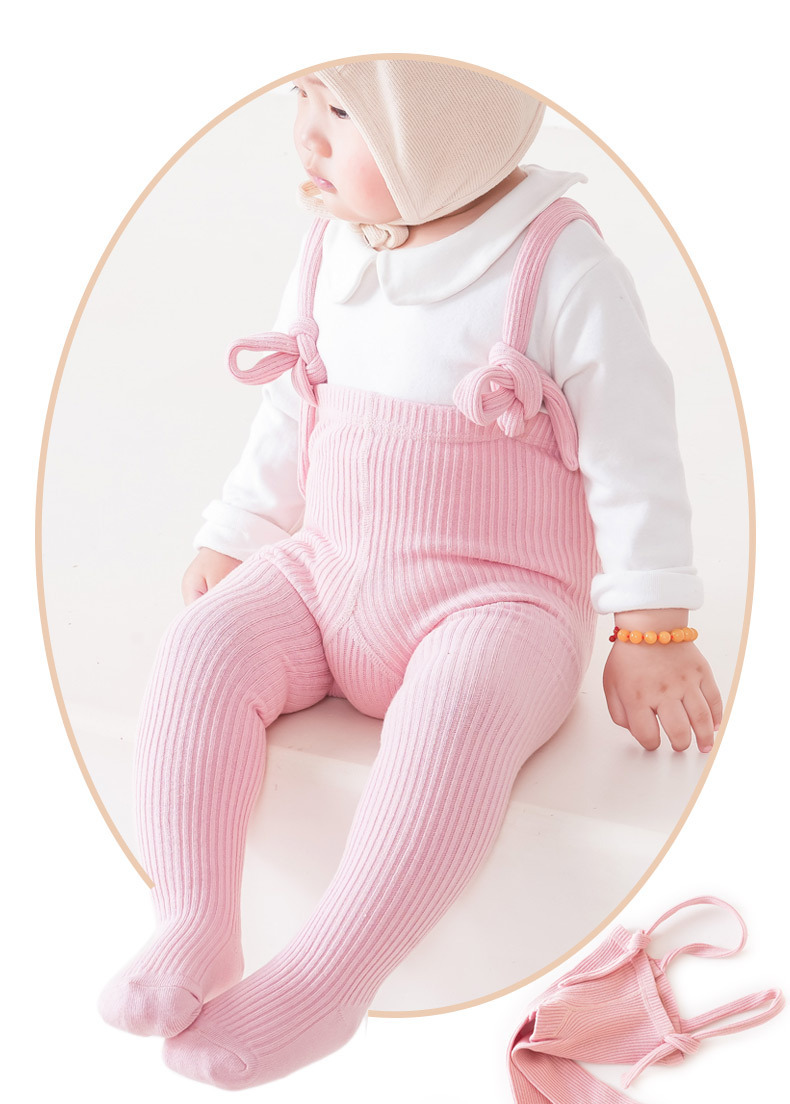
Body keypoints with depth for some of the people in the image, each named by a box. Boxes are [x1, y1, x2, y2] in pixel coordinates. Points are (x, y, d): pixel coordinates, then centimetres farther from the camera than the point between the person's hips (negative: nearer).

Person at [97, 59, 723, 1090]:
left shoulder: (563, 267, -12)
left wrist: (652, 629, -9)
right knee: (203, 646, -19)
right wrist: (230, 539, 17)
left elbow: (633, 453, -8)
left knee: (452, 717, -35)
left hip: (500, 597, -5)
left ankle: (328, 975, -33)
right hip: (325, 572, 6)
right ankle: (195, 926, -24)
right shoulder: (329, 250, 6)